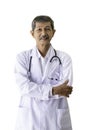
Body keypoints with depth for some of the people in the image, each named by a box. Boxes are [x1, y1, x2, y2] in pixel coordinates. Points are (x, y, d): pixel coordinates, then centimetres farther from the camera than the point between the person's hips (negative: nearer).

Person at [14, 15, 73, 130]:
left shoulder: (64, 58, -1)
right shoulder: (22, 57, 0)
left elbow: (66, 89, -12)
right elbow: (24, 86, -13)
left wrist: (34, 89, -12)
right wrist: (53, 90, -20)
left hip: (56, 118, 0)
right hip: (29, 118, 0)